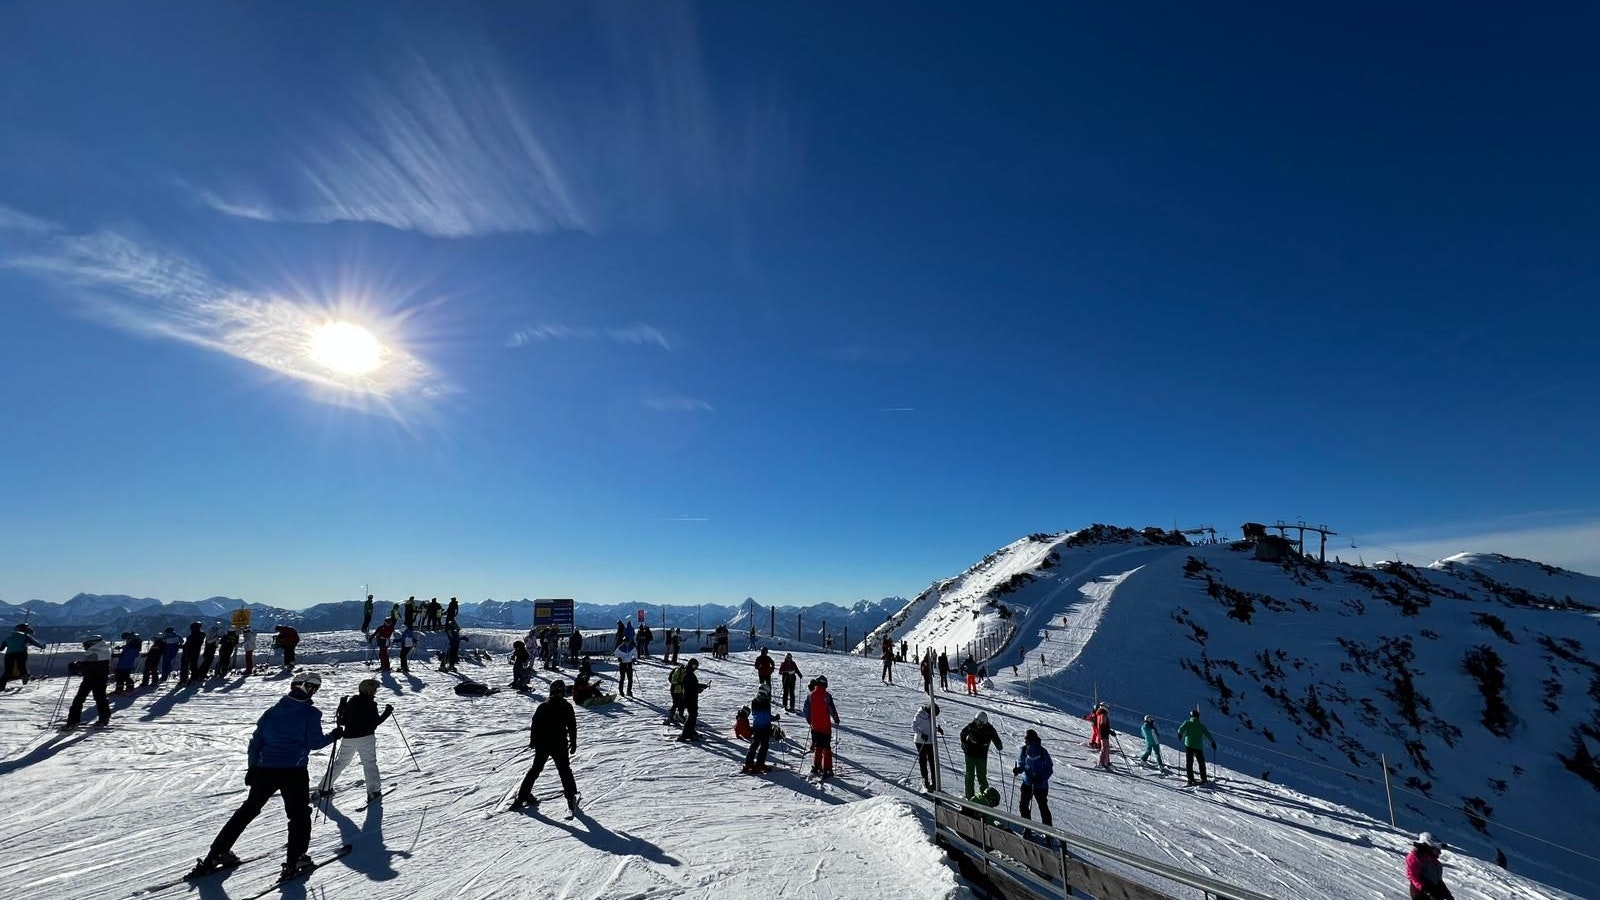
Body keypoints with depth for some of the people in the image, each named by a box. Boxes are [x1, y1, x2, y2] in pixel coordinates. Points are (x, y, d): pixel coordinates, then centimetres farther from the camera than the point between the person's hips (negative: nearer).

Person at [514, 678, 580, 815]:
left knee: (535, 770, 20)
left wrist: (532, 741, 18)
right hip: (559, 746, -2)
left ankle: (522, 797, 20)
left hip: (541, 745, 2)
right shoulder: (567, 707, -6)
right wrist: (573, 743, 9)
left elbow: (534, 725, 4)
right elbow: (572, 727, -1)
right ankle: (571, 798, 6)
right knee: (565, 771, 10)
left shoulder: (543, 706, 0)